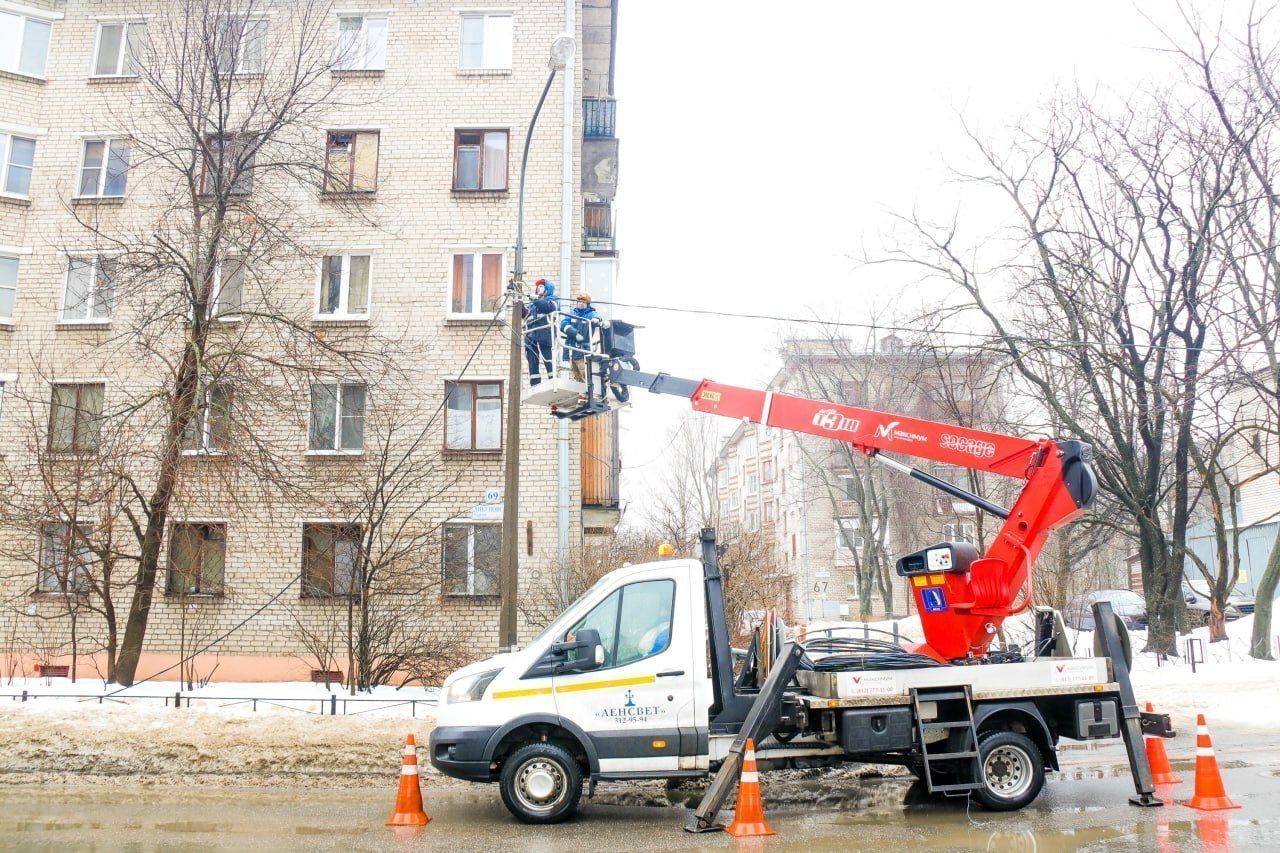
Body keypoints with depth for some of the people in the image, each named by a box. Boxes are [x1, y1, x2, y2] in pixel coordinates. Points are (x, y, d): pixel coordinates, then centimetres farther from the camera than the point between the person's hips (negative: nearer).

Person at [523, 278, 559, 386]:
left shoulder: (553, 299, 12)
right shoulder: (532, 302, 30)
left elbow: (549, 306, -10)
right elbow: (525, 313, 15)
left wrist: (537, 301, -19)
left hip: (545, 335, -6)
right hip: (530, 336, 6)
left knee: (548, 361, -14)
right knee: (532, 363, 1)